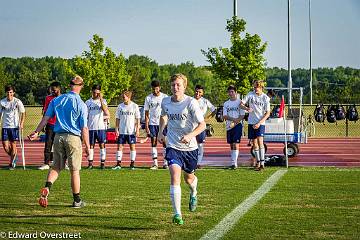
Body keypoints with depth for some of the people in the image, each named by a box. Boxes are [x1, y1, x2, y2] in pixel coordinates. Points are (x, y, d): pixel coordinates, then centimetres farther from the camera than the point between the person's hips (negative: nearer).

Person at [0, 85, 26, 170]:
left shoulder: (17, 102, -5)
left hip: (15, 126, -2)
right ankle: (14, 157, 25)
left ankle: (12, 163, 15)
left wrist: (21, 124, -7)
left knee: (13, 145, 0)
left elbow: (23, 113, 3)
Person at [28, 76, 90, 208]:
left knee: (56, 166, 13)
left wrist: (36, 132, 8)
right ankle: (77, 200, 12)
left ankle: (47, 187, -13)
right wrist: (87, 146, -1)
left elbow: (46, 118, 3)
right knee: (74, 170, 5)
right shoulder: (81, 105, -7)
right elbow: (84, 128, -8)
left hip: (58, 136, 4)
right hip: (73, 138, -4)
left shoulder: (56, 100, 5)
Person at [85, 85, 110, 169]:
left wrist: (101, 99, -16)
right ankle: (90, 163, 7)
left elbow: (105, 111, -14)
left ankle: (102, 163, 3)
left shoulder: (103, 101, 5)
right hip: (91, 127, 2)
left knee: (102, 144, -1)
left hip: (101, 127, -2)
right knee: (91, 145, 3)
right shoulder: (88, 102, 10)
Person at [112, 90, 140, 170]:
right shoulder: (120, 106, 5)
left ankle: (132, 164, 10)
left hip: (131, 131, -2)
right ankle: (118, 164, 1)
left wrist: (137, 130, -5)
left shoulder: (134, 106, -1)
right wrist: (116, 129, 2)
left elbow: (138, 119, 1)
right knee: (120, 146, -1)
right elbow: (117, 118, 9)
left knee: (132, 146, 2)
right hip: (122, 131, 2)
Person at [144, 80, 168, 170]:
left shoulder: (165, 97, 1)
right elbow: (146, 113, 6)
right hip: (152, 123, 1)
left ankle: (165, 163, 4)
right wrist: (146, 126, -1)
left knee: (165, 142, -3)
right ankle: (155, 163, 4)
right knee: (153, 143, 0)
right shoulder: (148, 98, 4)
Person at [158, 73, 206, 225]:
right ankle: (177, 214, -20)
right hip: (173, 146, 1)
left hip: (190, 147, -1)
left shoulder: (191, 102, -14)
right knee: (175, 176, -19)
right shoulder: (165, 102, -1)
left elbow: (202, 124, -17)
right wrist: (160, 132, 15)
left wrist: (190, 135, -32)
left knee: (189, 178, 18)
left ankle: (193, 194, 56)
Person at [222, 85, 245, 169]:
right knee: (231, 145, 8)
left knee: (236, 144, -12)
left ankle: (234, 163, -16)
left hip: (237, 125, -5)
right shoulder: (226, 103, 12)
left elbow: (242, 116, -6)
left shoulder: (239, 102, -1)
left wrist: (235, 122, -18)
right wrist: (233, 119, -16)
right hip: (229, 126, 5)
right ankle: (233, 162, 13)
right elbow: (225, 116, 2)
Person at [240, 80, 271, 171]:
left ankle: (262, 163, -17)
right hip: (251, 122, 3)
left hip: (260, 123, -3)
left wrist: (259, 123, -14)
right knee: (254, 143, 5)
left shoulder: (265, 98, -5)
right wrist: (247, 108, -17)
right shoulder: (250, 94, 2)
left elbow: (268, 113, -4)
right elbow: (241, 104, 5)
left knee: (260, 141, -16)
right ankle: (258, 162, 14)